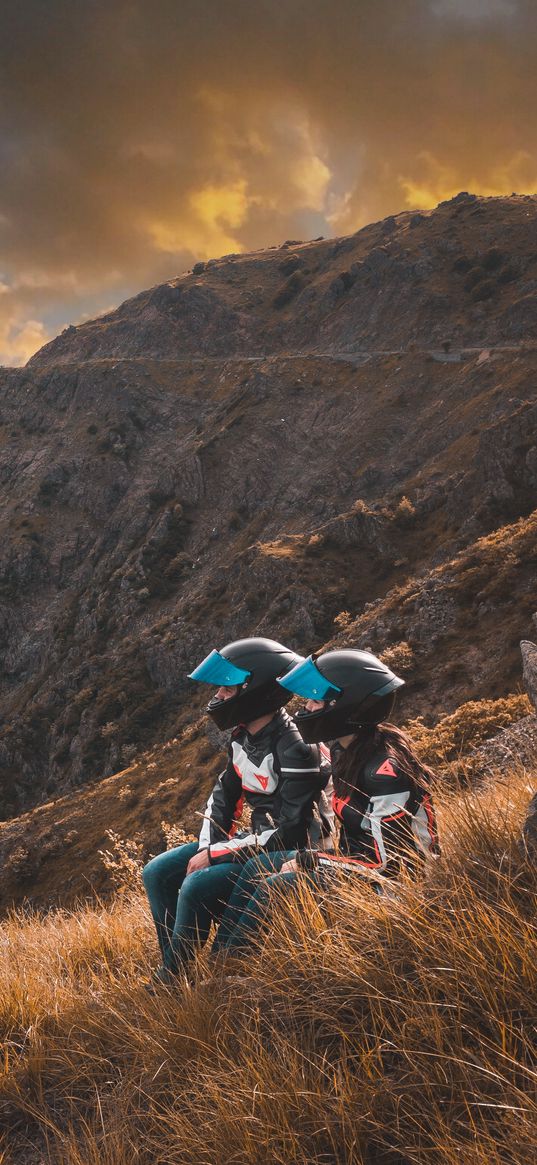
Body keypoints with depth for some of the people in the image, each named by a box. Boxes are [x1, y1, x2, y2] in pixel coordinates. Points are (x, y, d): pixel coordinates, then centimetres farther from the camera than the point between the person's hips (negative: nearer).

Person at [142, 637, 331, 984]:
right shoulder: (244, 736, 1)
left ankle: (173, 978, -2)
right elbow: (225, 793, 15)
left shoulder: (295, 750, -26)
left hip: (288, 851, -9)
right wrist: (207, 848, -2)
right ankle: (173, 967, 8)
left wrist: (214, 855, -21)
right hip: (255, 838, 9)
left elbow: (290, 833, -27)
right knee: (158, 873, 2)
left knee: (198, 886, -25)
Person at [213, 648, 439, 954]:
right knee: (256, 870, 1)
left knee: (276, 887, -20)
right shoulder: (345, 750, 3)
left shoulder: (386, 770, -26)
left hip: (388, 882, -10)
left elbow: (387, 863, -25)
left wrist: (307, 859, -18)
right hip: (357, 861, 10)